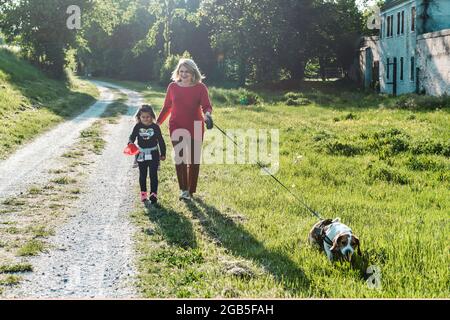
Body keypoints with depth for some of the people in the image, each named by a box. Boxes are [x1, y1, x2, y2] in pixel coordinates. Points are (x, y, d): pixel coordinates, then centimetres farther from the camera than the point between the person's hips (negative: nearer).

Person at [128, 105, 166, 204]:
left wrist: (163, 154, 4)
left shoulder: (155, 127, -6)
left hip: (153, 154, -2)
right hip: (141, 154, 2)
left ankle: (153, 194, -2)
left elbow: (160, 140, 1)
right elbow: (133, 136, -1)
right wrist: (130, 142, -25)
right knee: (142, 175, 12)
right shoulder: (138, 127, -3)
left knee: (153, 175, -4)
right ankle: (143, 193, 23)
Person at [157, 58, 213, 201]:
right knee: (179, 158, -3)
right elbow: (167, 107, 10)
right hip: (176, 128, 1)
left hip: (195, 129, -1)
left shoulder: (200, 88, -4)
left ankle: (191, 190, 18)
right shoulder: (173, 87, 2)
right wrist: (157, 123, 7)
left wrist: (207, 114, -32)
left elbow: (207, 106, -10)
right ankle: (183, 189, 6)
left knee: (193, 160, 7)